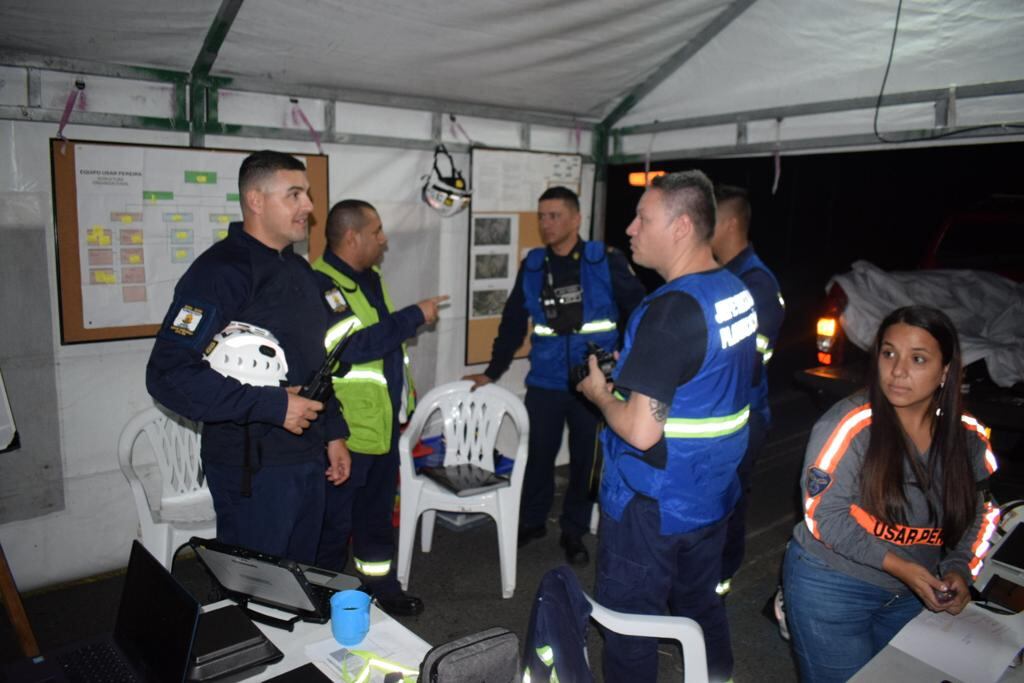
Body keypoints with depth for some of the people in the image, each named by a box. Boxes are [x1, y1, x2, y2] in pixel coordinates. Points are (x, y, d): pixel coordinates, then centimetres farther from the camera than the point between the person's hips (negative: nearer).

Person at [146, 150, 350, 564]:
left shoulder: (299, 270, 12)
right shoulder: (220, 271, -16)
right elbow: (169, 375, -24)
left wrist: (333, 433, 15)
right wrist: (273, 406, -24)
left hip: (307, 459, 8)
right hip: (253, 468, -8)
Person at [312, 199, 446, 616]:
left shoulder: (370, 277, 11)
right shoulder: (319, 285, -19)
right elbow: (349, 348, -29)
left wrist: (405, 394, 20)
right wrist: (415, 317, -23)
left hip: (384, 424, 9)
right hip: (346, 431, -9)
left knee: (378, 511, 21)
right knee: (335, 521, 6)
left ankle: (380, 583, 37)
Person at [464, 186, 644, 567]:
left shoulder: (607, 262, -5)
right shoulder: (532, 266, 3)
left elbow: (639, 311, -2)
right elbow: (513, 323, 9)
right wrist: (492, 372, 9)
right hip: (544, 383, 2)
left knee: (585, 459, 11)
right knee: (538, 455, 10)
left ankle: (574, 531, 29)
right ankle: (531, 522, 32)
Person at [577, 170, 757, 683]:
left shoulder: (670, 310, -26)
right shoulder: (738, 291, 2)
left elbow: (641, 431, -28)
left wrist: (600, 393, -10)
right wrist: (633, 371, 10)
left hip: (652, 505, -8)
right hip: (712, 493, 8)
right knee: (701, 606, 26)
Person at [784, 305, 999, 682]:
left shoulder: (969, 437, -4)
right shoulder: (850, 424, -22)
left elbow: (976, 516, 8)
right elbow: (824, 514, -20)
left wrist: (957, 569, -7)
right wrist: (899, 566, -24)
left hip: (912, 594, 5)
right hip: (832, 586, -5)